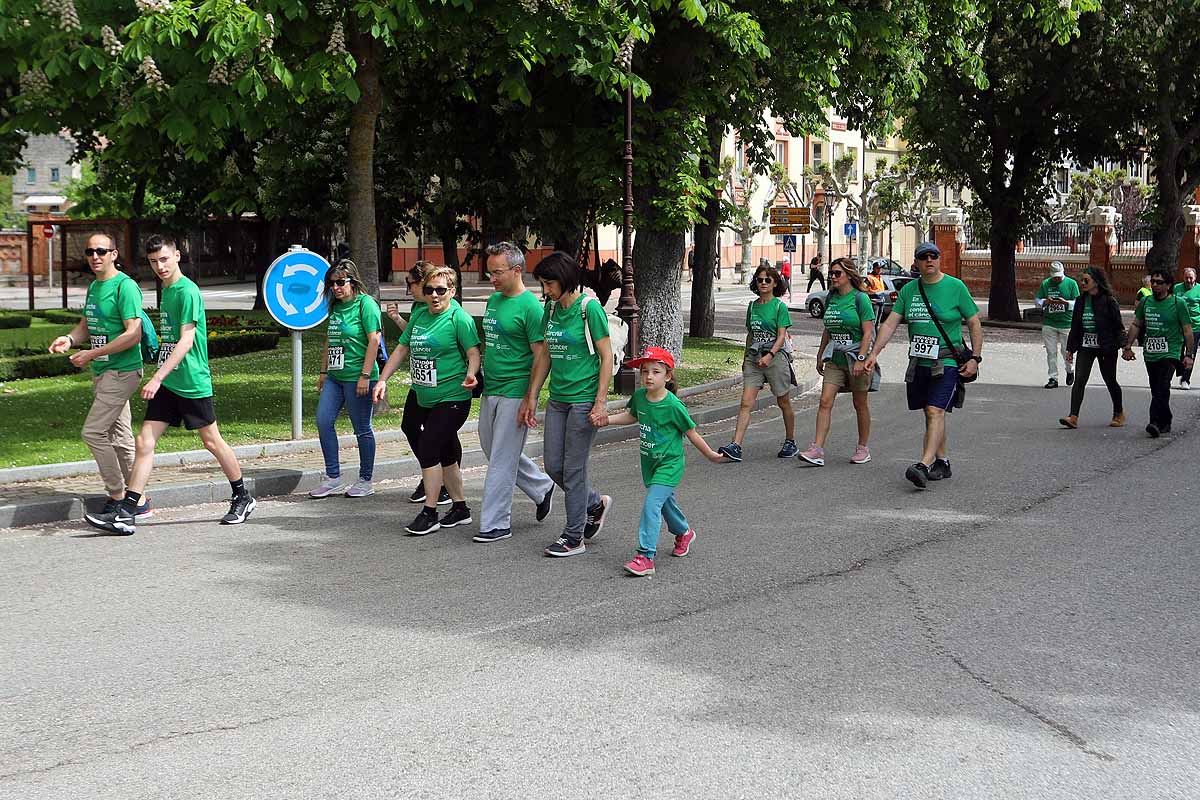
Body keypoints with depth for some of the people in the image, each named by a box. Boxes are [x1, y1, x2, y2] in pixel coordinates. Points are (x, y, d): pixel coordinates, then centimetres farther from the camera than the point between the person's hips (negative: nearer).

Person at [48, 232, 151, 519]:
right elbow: (86, 325, 21)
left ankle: (117, 495, -1)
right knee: (119, 436, 11)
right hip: (101, 373, 9)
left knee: (93, 432, -12)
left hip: (121, 372, -9)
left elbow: (133, 335, -21)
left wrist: (92, 354, -19)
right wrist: (70, 339, -2)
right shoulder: (93, 286, 14)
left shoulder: (125, 286, -14)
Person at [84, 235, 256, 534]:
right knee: (144, 442, -1)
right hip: (167, 383, 8)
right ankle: (124, 514, -4)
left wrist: (157, 377, -26)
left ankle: (243, 499, 23)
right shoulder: (166, 290, 13)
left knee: (212, 441, 5)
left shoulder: (188, 291, -14)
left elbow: (186, 341, -21)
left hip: (192, 383, -8)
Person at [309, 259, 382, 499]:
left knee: (362, 429, 2)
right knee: (323, 421, 0)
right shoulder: (336, 306, 14)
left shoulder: (365, 304, -9)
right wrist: (323, 371, 21)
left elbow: (374, 340, -14)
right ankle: (333, 478, 9)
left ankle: (365, 481, 14)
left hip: (357, 378, -8)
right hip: (335, 377, 8)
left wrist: (365, 376, -18)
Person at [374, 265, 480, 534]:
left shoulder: (459, 318, -11)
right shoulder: (419, 315, 11)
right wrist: (383, 379, 9)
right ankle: (460, 509, 26)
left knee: (428, 449, -12)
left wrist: (471, 374, -36)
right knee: (446, 454, 15)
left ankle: (429, 513, -3)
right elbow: (402, 349, 16)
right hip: (424, 399, 8)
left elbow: (473, 352, -17)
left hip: (452, 399, -8)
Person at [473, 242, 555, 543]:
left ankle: (495, 523, 6)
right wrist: (478, 374, 17)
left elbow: (541, 357, -15)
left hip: (514, 392, -9)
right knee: (491, 448, 18)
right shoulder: (493, 300, 11)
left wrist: (529, 400, -18)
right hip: (490, 389, 9)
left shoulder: (530, 307, -14)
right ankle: (542, 488, 34)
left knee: (502, 458, -3)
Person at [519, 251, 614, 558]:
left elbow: (606, 357, -12)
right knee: (553, 466, 9)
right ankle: (596, 504, 32)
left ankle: (574, 538, 10)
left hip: (584, 399, -7)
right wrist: (531, 398, 13)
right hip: (558, 398, 7)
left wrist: (600, 403, -17)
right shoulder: (551, 308, 8)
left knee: (573, 469, -2)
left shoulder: (589, 308, -12)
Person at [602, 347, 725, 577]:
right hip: (649, 463, 7)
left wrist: (710, 454, 1)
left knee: (652, 504, -18)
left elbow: (691, 432, -10)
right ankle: (684, 533, 51)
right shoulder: (639, 396, -5)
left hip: (669, 464, -7)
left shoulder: (673, 405, -22)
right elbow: (632, 416, 16)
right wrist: (606, 419, 2)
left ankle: (645, 556, -17)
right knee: (665, 501, 24)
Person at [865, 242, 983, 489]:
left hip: (947, 363, -5)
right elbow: (890, 323, 5)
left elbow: (975, 324, 1)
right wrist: (874, 353, -6)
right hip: (919, 362, 5)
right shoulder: (908, 290, 8)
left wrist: (975, 358, -7)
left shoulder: (956, 287, -2)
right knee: (931, 413, 11)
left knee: (936, 411, -16)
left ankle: (924, 465, -27)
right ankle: (942, 462, 23)